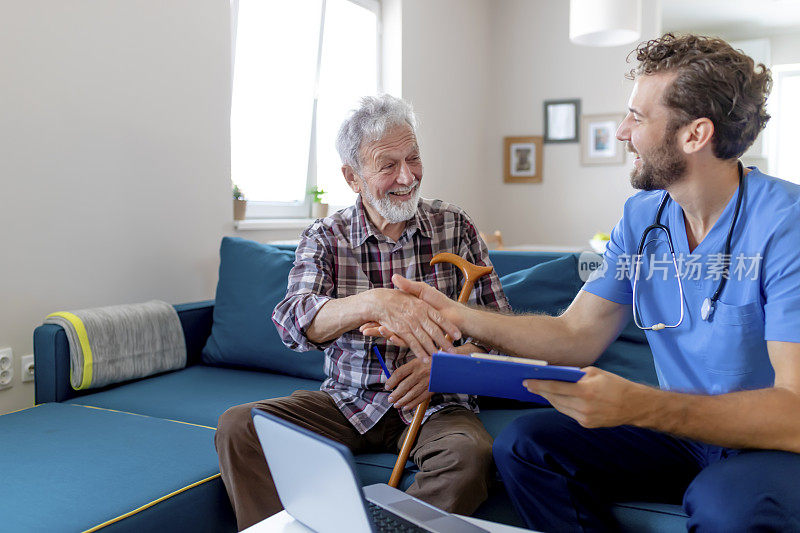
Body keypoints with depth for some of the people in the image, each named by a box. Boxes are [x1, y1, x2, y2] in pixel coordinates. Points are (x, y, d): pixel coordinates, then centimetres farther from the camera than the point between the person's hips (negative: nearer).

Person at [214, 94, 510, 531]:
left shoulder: (455, 228, -2)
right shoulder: (324, 238, -3)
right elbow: (294, 323, -22)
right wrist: (375, 303, -42)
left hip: (433, 406, -1)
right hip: (347, 402, 1)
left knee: (471, 454, -33)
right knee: (237, 426, -19)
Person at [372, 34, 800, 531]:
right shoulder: (642, 217, 2)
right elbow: (577, 335, 0)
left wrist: (639, 406, -40)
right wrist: (459, 315, -11)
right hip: (682, 432, 6)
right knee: (522, 444, -9)